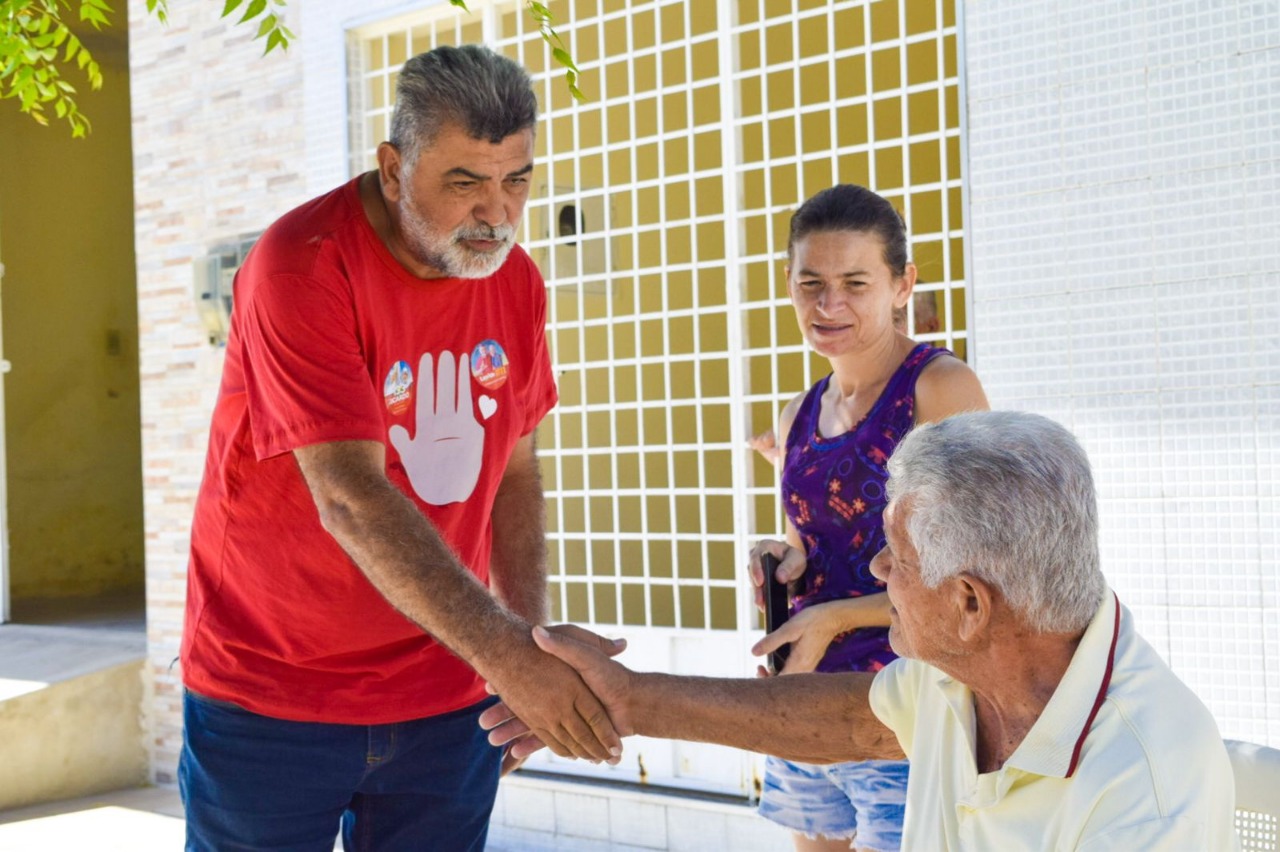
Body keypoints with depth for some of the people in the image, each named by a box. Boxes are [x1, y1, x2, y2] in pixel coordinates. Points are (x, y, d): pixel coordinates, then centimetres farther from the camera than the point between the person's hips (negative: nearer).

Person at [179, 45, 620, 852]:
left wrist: (528, 643, -4)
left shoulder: (518, 283, 1)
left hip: (444, 696, 5)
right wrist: (505, 652, -34)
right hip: (269, 696, -4)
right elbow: (349, 498, -27)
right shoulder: (303, 264, -19)